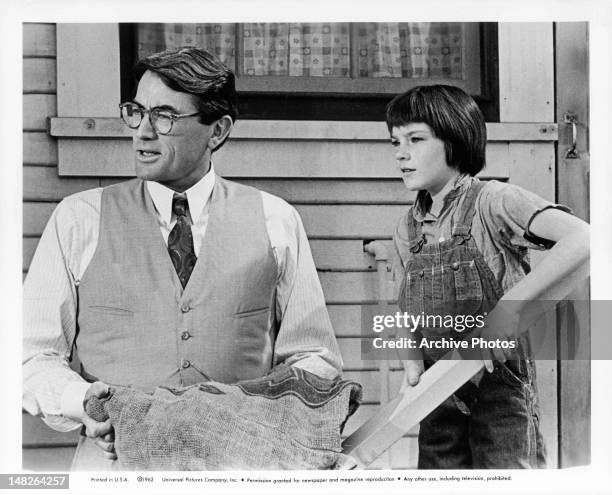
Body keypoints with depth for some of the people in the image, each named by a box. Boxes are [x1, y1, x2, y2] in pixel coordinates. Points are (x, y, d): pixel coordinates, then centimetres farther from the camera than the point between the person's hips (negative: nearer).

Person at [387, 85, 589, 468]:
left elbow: (581, 239, -24)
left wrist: (510, 307, -28)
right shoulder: (407, 229, 9)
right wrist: (412, 358, -6)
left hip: (499, 383, -5)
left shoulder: (492, 201, -10)